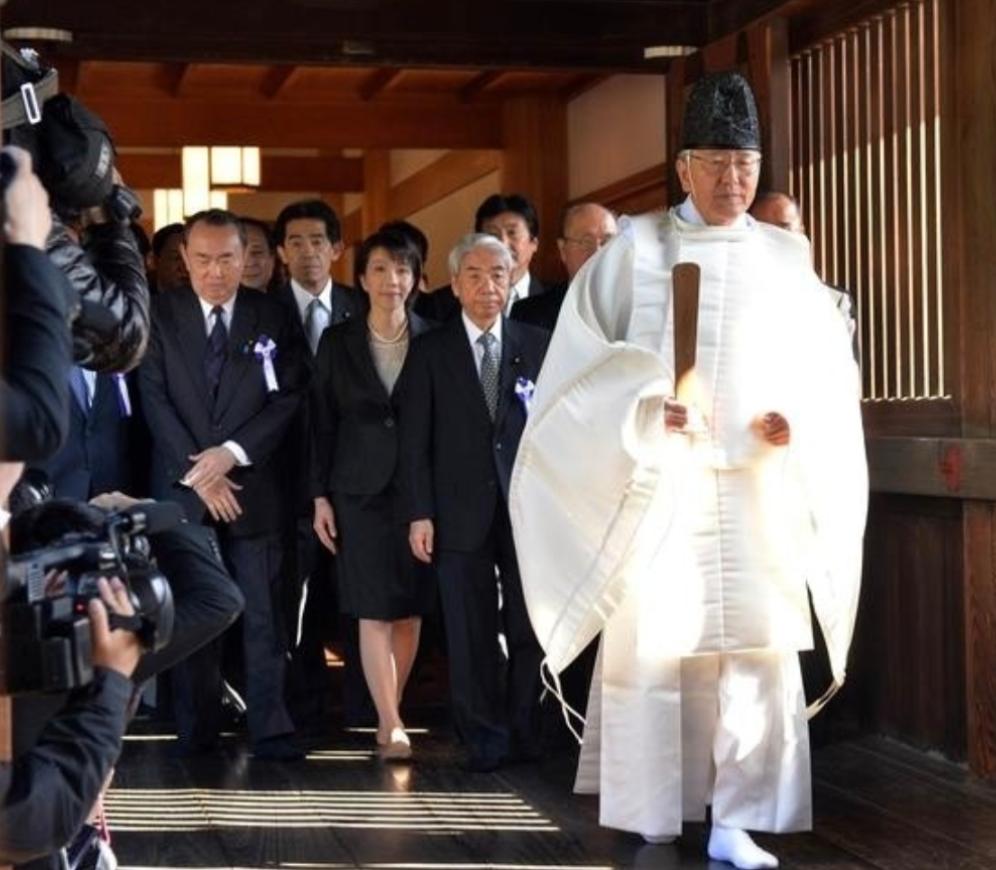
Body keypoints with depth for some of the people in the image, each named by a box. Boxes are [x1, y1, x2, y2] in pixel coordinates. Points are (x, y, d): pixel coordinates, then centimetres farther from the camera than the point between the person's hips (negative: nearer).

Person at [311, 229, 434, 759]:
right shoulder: (338, 342, 5)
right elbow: (322, 423, 6)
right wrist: (320, 496, 1)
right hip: (360, 490, -1)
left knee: (410, 609, 4)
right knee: (374, 609, -7)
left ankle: (388, 718, 16)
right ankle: (391, 725, -7)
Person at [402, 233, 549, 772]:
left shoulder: (537, 346, 7)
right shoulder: (431, 351, 4)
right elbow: (415, 440, 2)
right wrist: (419, 514, -5)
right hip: (462, 514, -1)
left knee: (531, 629, 4)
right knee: (470, 635, 3)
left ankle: (525, 735, 17)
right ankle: (484, 740, 13)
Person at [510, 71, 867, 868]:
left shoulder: (788, 259, 10)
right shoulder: (634, 250, 3)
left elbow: (826, 376, 11)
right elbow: (584, 363, 0)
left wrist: (796, 424, -9)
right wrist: (643, 410, -16)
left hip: (757, 489, 2)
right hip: (657, 485, -1)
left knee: (757, 649, -6)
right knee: (652, 645, 0)